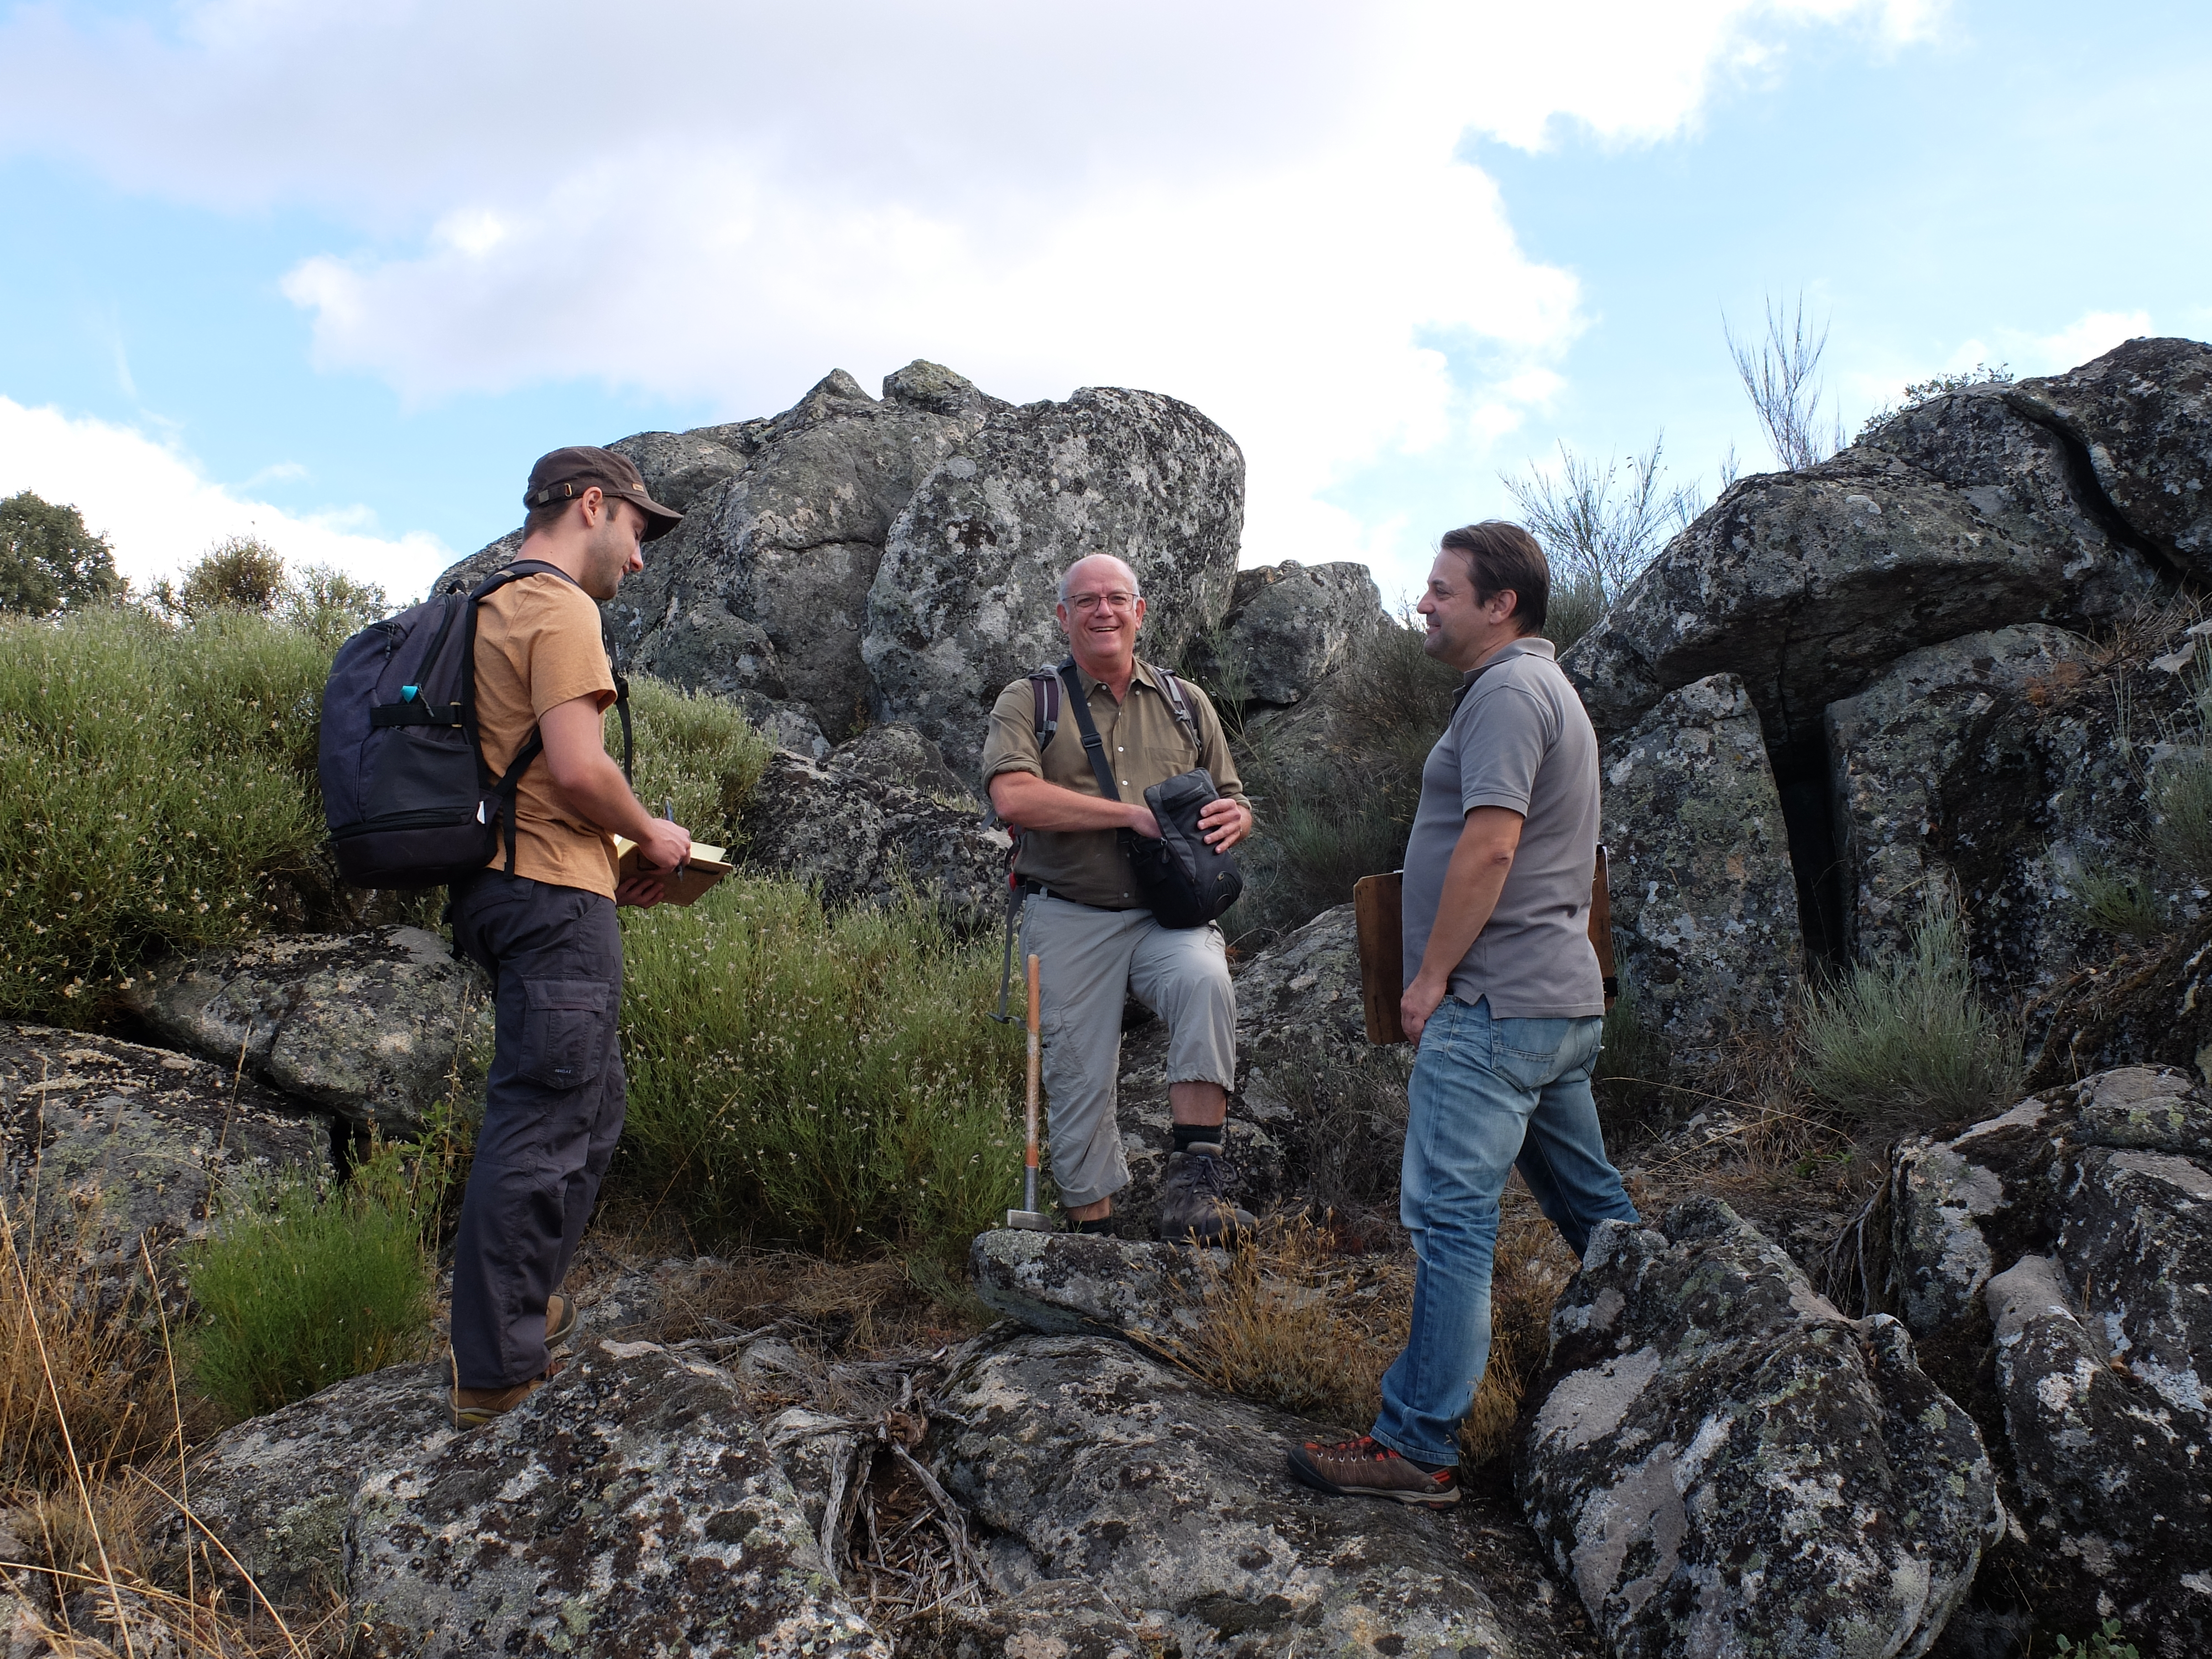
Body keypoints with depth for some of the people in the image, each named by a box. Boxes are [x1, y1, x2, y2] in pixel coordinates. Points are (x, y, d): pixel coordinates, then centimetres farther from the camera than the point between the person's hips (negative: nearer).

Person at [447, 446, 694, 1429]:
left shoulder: (490, 606, 21)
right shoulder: (560, 608, -10)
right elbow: (577, 767, -21)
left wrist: (609, 857, 17)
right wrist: (651, 837, -5)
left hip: (502, 888, 10)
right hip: (553, 896, -10)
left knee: (590, 1106, 20)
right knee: (541, 1128, -5)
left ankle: (524, 1306, 28)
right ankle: (496, 1375, 2)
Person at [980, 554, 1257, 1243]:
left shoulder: (1186, 703, 14)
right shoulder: (1029, 702, 4)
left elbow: (1232, 802, 20)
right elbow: (1014, 797, -15)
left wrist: (1234, 818, -7)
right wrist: (1135, 814, -15)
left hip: (1168, 914, 1)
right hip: (1070, 920, -1)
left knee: (1205, 981, -31)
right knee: (1078, 1082, 3)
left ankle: (1195, 1177, -26)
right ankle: (1091, 1232, 20)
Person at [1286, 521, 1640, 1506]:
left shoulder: (1507, 692, -12)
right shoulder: (1549, 689, 21)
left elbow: (1491, 845, -22)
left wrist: (1430, 975, -15)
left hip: (1495, 1002, -11)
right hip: (1562, 998, 11)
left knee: (1449, 1213, -9)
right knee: (1594, 1206, 19)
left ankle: (1419, 1444, -4)